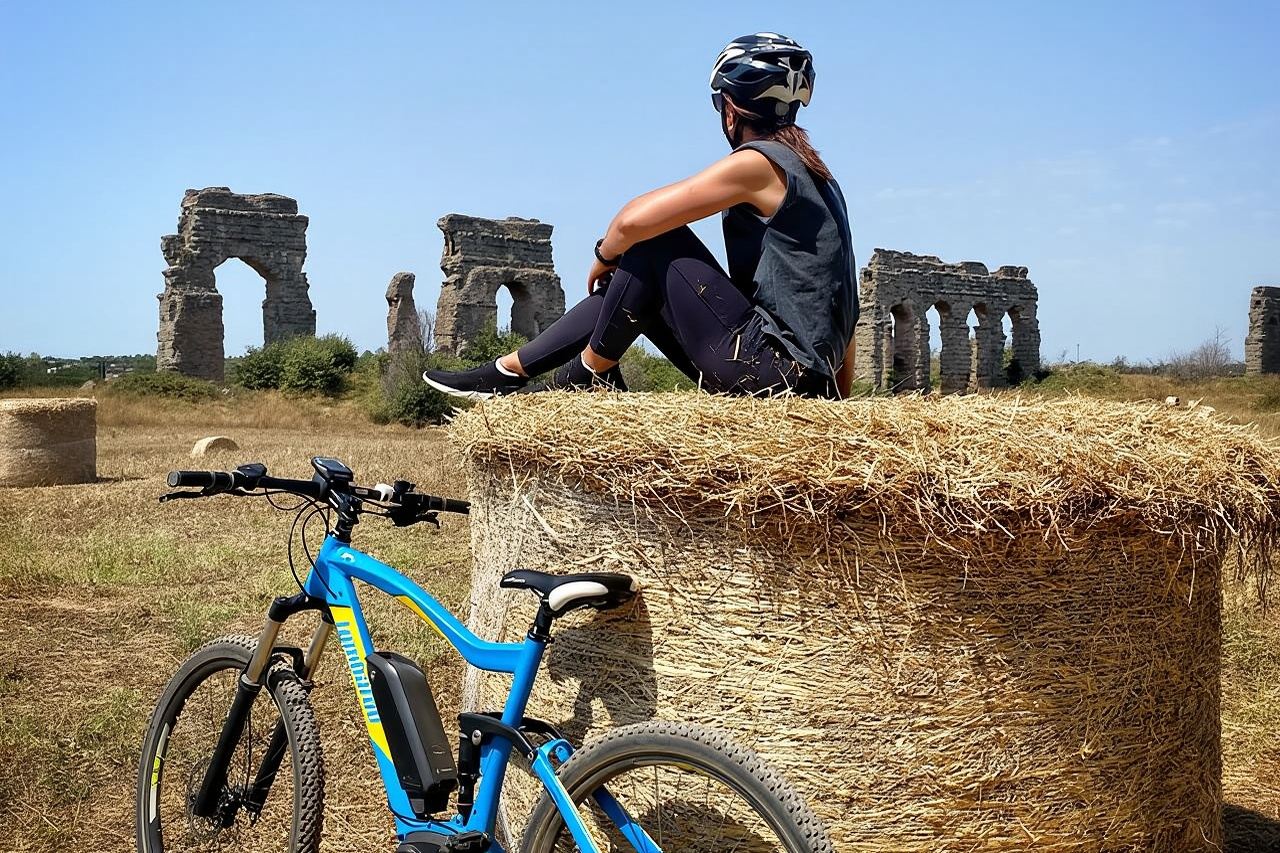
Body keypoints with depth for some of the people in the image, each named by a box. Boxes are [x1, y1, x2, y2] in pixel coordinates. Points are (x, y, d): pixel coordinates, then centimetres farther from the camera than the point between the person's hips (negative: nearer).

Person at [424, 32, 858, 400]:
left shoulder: (757, 162, -12)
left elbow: (634, 218, -18)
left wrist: (603, 259, 4)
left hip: (772, 371, -9)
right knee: (635, 288, 14)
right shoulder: (811, 172, 17)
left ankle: (590, 371, 6)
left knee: (653, 241, -6)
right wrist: (836, 394, 23)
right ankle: (510, 369, 17)